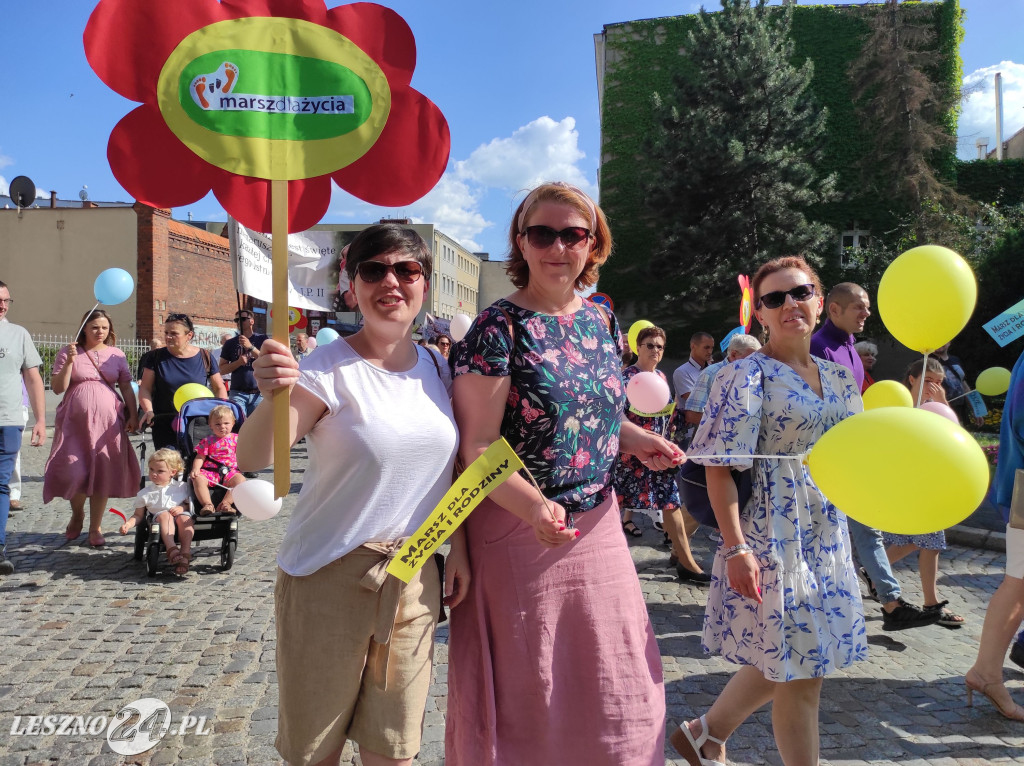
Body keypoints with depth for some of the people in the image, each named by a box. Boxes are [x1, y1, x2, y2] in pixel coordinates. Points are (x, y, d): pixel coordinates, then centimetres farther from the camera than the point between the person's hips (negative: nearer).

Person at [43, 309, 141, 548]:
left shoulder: (116, 355, 9)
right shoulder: (68, 352, 4)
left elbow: (127, 387, 9)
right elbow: (57, 388, -1)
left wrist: (133, 415, -1)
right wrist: (69, 362, -13)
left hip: (107, 421, 1)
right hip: (75, 421, -1)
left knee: (103, 474, 0)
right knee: (74, 471, -6)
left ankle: (95, 527, 13)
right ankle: (77, 513, 26)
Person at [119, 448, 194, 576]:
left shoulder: (181, 487, 13)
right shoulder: (145, 493, 13)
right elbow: (138, 515, 15)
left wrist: (182, 508, -8)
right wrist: (128, 524, -3)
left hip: (180, 514, 0)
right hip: (159, 519, 0)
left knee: (185, 518, -35)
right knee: (165, 515, -35)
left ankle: (185, 553, -45)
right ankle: (171, 549, -51)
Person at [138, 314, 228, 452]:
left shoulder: (204, 357, 2)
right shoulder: (157, 357, 4)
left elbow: (219, 388, 9)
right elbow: (145, 389, 5)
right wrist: (149, 411, -12)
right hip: (165, 424, 1)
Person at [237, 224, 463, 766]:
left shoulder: (437, 369, 3)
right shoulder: (328, 369, -14)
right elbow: (252, 458, -25)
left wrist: (458, 547, 9)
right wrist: (274, 395, -43)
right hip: (331, 576, -4)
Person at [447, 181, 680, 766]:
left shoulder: (603, 322, 6)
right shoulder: (499, 329, -13)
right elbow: (478, 447, -16)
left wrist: (635, 438, 1)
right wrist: (535, 507, -32)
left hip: (597, 522, 6)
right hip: (517, 529, -6)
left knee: (614, 684, 15)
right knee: (526, 693, 8)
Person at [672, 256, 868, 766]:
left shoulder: (837, 376, 9)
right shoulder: (748, 375, -12)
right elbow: (720, 469, -16)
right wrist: (736, 547, -22)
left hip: (827, 533, 8)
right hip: (773, 534, -7)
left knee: (784, 661, 16)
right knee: (800, 672, 3)